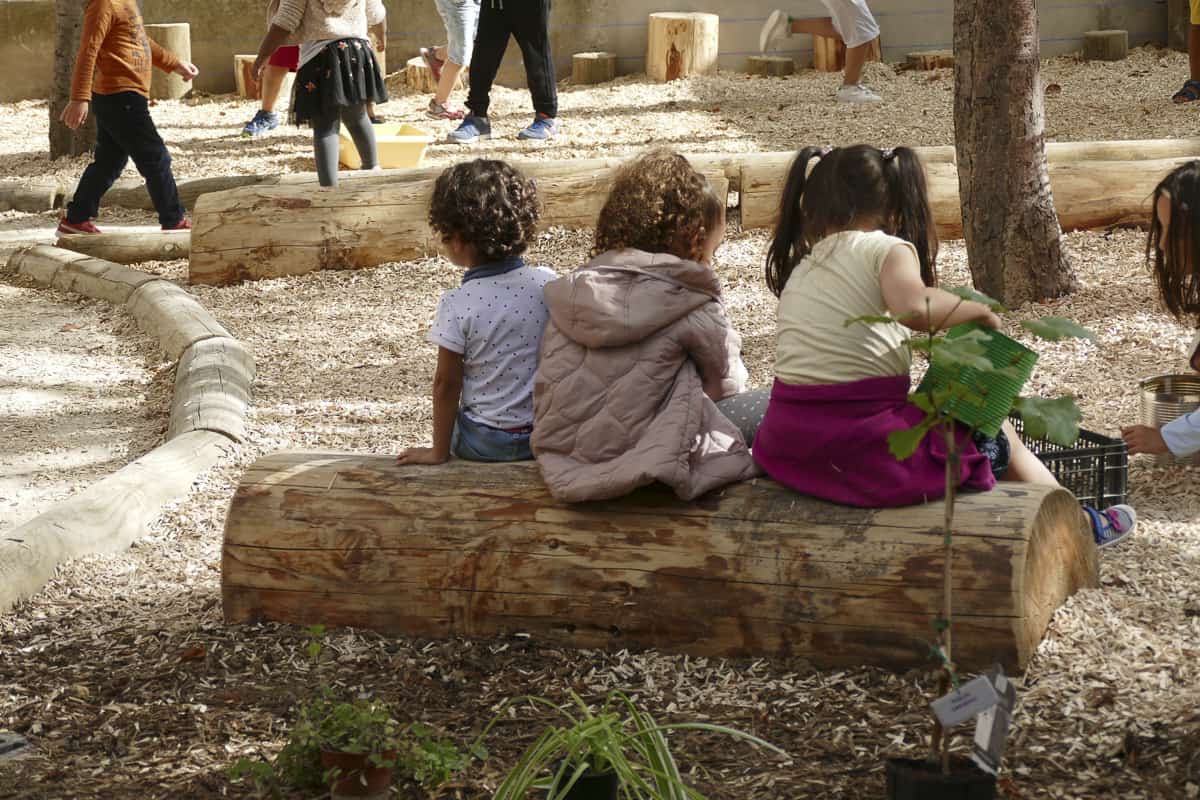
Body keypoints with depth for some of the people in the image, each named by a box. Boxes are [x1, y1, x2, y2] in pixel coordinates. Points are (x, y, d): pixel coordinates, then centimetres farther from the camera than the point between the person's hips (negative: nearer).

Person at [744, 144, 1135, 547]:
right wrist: (979, 310, -10)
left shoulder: (797, 269, 13)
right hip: (867, 449, -7)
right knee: (996, 437, 20)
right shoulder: (887, 249, -7)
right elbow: (914, 308, -27)